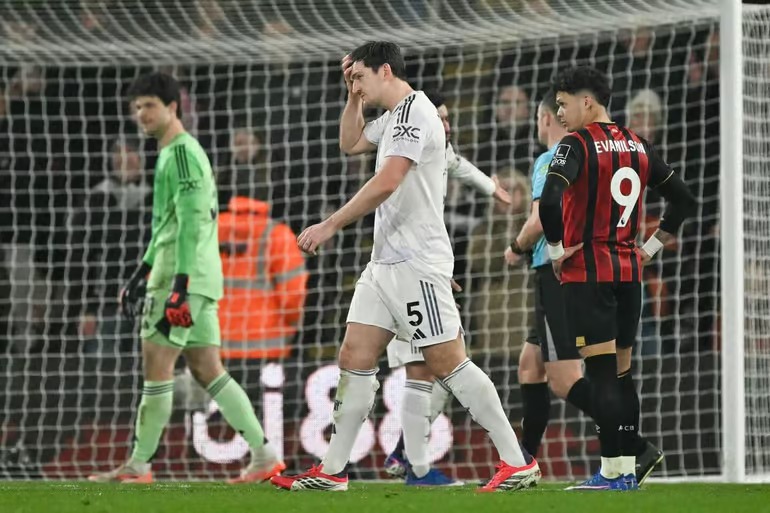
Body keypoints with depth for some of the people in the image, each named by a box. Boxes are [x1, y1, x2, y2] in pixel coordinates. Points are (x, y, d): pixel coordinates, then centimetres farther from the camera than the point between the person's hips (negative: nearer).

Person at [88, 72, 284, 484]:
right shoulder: (180, 152, 22)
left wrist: (180, 282, -25)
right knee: (207, 370, 7)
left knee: (156, 364, -6)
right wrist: (140, 277, 31)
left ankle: (138, 465, -3)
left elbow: (190, 222, -19)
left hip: (183, 278, -10)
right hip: (200, 280, 10)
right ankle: (262, 455, 4)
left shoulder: (181, 152, -10)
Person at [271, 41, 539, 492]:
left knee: (448, 363, -9)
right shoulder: (396, 118, 17)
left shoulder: (414, 112, -14)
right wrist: (355, 97, 18)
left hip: (417, 264, -10)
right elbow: (350, 143, 34)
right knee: (355, 358, 6)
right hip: (386, 263, 10)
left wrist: (330, 226, -22)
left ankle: (518, 463, -6)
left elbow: (387, 182, -25)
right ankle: (332, 472, 8)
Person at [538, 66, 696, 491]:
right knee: (622, 373, 11)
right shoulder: (637, 146, 11)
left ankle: (611, 473, -7)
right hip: (629, 272, 7)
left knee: (601, 374, -6)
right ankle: (627, 468, 12)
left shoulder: (577, 145, -11)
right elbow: (683, 199, 17)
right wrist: (651, 246, 16)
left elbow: (550, 201, -26)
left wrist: (556, 249, -12)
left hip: (588, 272, -7)